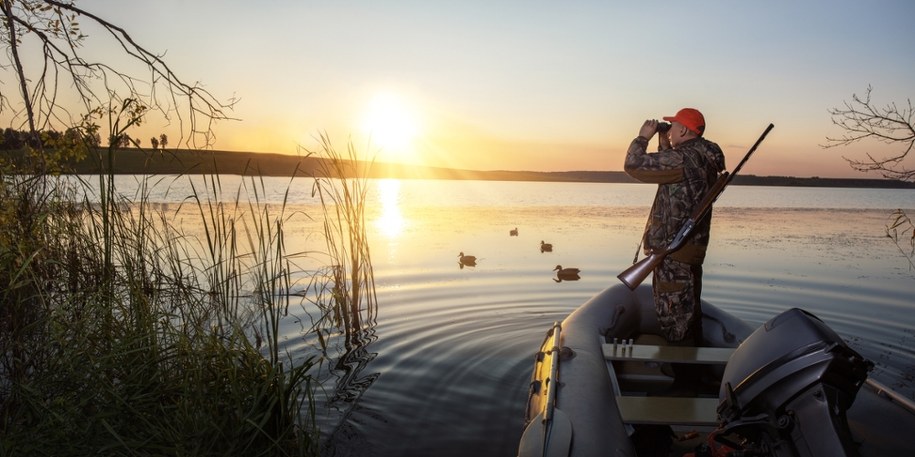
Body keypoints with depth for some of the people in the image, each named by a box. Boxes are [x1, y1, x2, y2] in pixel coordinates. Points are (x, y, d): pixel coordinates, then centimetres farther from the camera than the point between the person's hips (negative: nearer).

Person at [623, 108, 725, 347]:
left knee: (673, 313, -3)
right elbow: (668, 170, 27)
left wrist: (643, 136, -4)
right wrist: (664, 145, 18)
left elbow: (633, 164, -19)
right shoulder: (704, 159, 11)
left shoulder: (683, 158, -20)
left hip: (673, 250, -10)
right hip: (692, 246, 10)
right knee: (688, 309, 21)